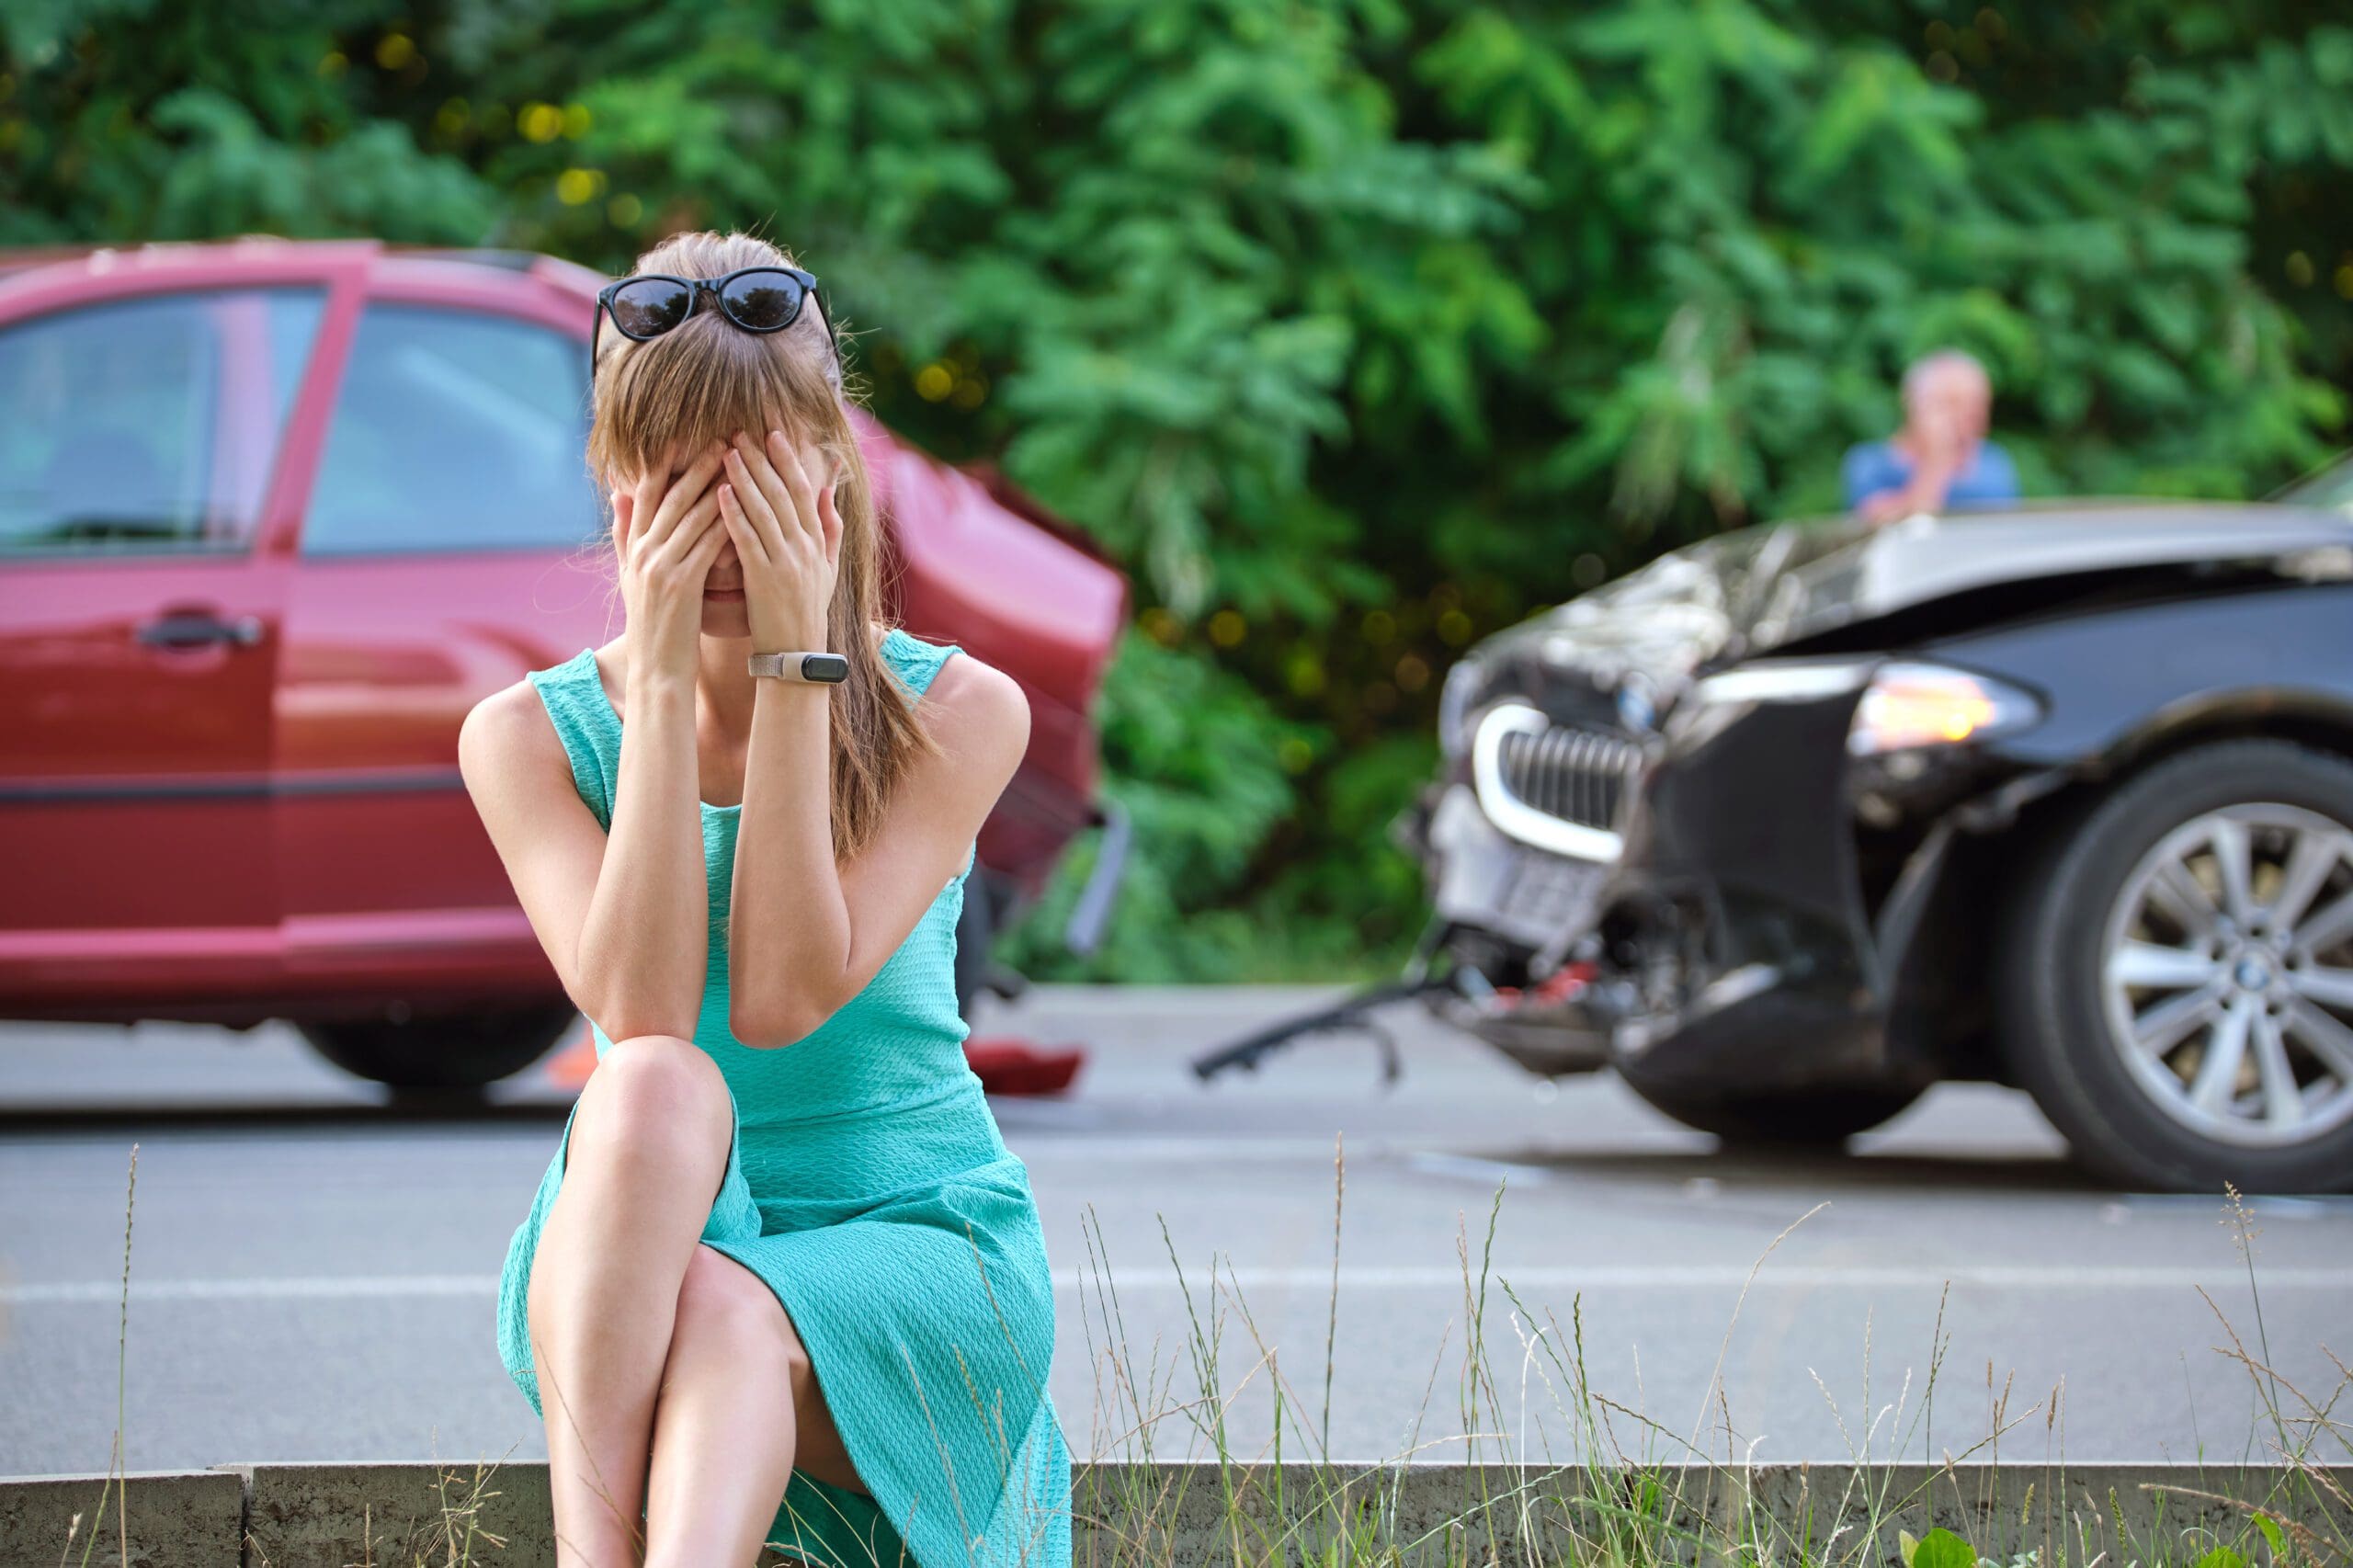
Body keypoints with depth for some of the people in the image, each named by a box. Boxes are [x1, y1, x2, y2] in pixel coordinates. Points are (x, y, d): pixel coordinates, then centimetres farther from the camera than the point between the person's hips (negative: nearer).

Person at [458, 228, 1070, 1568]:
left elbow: (785, 996, -15)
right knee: (654, 1089, -33)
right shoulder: (530, 737, 1)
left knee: (724, 1313, -35)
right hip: (615, 1280, 1)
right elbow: (642, 1014, -16)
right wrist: (664, 676, -16)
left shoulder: (958, 713, -2)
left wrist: (793, 665, -15)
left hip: (919, 1254, -1)